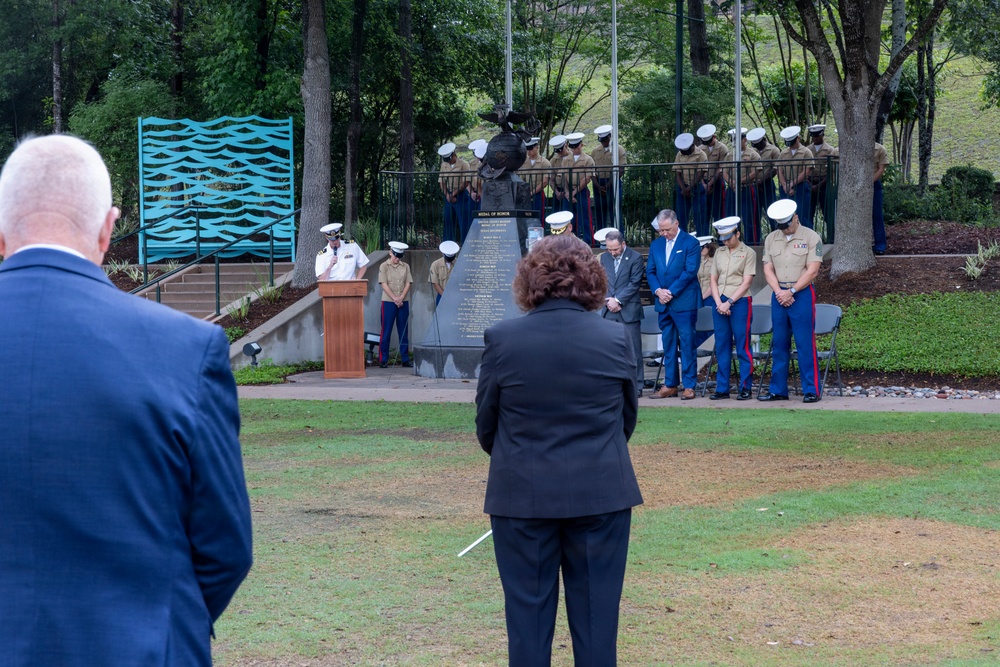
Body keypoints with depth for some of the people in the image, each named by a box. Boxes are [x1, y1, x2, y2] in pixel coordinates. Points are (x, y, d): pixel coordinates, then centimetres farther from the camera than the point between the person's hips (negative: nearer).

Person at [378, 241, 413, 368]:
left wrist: (401, 298, -10)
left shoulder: (405, 266, 9)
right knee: (386, 331, -2)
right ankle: (383, 359, 2)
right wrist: (394, 298, -13)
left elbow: (408, 283, 4)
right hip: (388, 302, -3)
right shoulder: (384, 266, 0)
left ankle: (405, 359, 10)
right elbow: (384, 284, -6)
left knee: (403, 332, 6)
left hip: (403, 302, 3)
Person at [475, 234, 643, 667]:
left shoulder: (501, 339, -8)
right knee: (596, 611, 8)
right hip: (601, 493, 1)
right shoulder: (615, 339, -5)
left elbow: (485, 425, 1)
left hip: (521, 495, -1)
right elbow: (628, 418, 7)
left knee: (527, 612, 8)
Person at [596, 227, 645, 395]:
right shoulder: (604, 258, 12)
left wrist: (617, 300, -12)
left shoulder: (635, 258, -3)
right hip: (610, 311, 4)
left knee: (633, 349, -2)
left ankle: (636, 385, 3)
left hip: (629, 310, -4)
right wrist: (609, 301, -5)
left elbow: (635, 283, -8)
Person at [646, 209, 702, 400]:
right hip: (663, 304, 5)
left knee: (687, 344, -3)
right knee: (668, 345, 8)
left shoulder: (690, 243, -3)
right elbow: (650, 271, 11)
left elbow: (690, 271, -10)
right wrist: (658, 290, -7)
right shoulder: (656, 245, 14)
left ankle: (689, 385, -1)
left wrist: (671, 292, -13)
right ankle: (670, 385, 13)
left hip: (684, 302, -5)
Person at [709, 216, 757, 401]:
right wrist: (718, 303, -3)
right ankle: (722, 388, 10)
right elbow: (714, 280, 11)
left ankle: (745, 388, 2)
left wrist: (729, 302, -12)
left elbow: (746, 282, -7)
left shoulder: (748, 253, -1)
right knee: (722, 347, 6)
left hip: (740, 302, -5)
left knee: (743, 347, -3)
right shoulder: (719, 253, 13)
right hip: (720, 303, 5)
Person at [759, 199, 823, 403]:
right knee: (779, 344, 8)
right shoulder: (771, 239, 11)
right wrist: (779, 292, -7)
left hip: (802, 294, -5)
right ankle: (777, 390, 14)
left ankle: (811, 390, -1)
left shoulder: (811, 238, -3)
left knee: (805, 344, -5)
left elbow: (812, 271, -9)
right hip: (779, 295, 5)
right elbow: (768, 269, 7)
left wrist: (791, 291, -11)